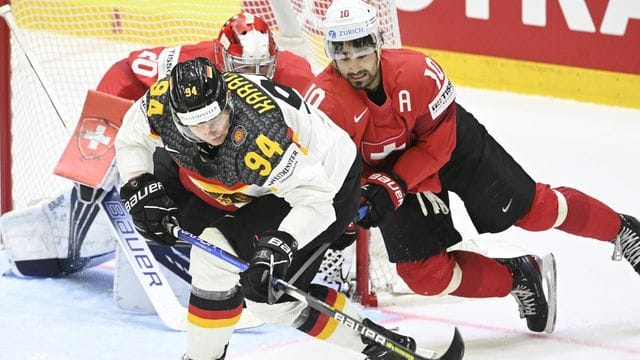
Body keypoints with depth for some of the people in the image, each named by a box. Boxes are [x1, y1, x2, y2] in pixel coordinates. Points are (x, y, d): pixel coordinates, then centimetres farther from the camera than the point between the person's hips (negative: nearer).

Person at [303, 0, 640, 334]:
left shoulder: (416, 71, -32)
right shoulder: (325, 98, -32)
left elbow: (438, 143, -22)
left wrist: (393, 185, -32)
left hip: (453, 144, -2)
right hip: (382, 169, 2)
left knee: (530, 208, 3)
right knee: (423, 273, -6)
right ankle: (517, 277, 13)